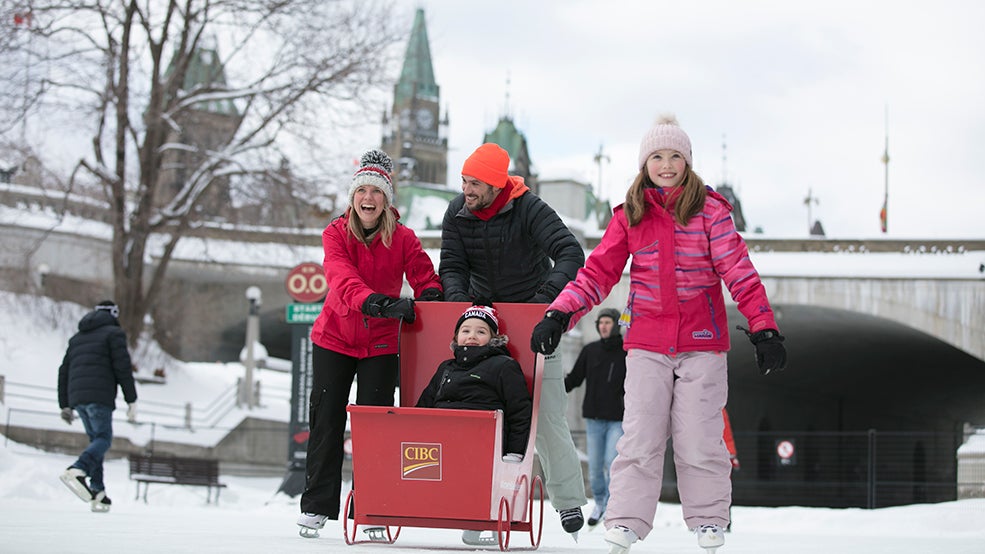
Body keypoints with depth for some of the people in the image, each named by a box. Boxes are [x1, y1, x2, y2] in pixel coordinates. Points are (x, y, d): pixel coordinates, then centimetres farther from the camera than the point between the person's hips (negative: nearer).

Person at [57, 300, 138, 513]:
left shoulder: (77, 338, 26)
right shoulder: (114, 333, 5)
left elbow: (64, 372, 22)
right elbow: (123, 368, -5)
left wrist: (65, 405, 24)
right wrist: (131, 401, -4)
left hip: (77, 397, 6)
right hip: (100, 396, -6)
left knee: (96, 440, 11)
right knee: (104, 439, -7)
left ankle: (97, 492, -1)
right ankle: (78, 470, -34)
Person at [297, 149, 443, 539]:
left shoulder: (403, 239, -5)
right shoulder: (335, 233, -9)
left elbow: (425, 278, -3)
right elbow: (342, 278, -25)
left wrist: (430, 296, -27)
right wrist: (377, 302, -41)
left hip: (381, 343, 0)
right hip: (334, 337, 0)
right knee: (325, 420, 2)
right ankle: (316, 506, 9)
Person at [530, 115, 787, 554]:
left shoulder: (710, 210, 0)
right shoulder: (629, 216, 6)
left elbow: (739, 271, -4)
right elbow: (598, 272, 5)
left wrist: (764, 328, -11)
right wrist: (560, 314, -8)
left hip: (702, 341, -1)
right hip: (647, 342, 1)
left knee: (698, 437, 0)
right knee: (640, 435, -4)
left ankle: (708, 518, 16)